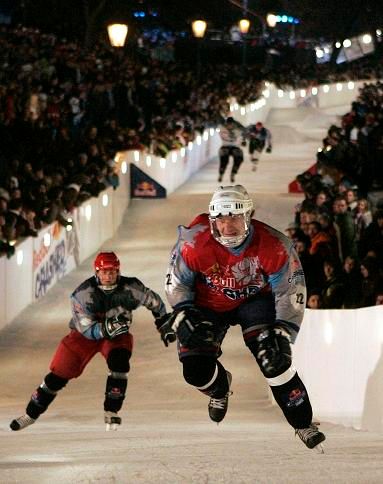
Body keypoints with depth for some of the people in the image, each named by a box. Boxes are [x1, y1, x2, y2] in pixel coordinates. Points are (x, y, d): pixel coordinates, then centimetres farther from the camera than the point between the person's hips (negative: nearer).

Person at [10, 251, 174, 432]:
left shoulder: (130, 288, -22)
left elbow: (153, 300, -2)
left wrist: (164, 325, 5)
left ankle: (111, 411, -14)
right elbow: (87, 329, -27)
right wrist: (107, 328, -44)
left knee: (119, 361, -30)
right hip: (84, 334, -1)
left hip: (117, 334, 1)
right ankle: (31, 413, 15)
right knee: (60, 374, -4)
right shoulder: (83, 294, -27)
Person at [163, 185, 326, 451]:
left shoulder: (273, 246, -27)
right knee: (196, 370, -12)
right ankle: (221, 387, 28)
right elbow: (176, 281, -7)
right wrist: (183, 313, -19)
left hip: (254, 300, -1)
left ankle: (303, 422, -8)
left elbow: (291, 291, -15)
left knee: (273, 357, -23)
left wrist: (283, 331, -22)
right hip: (208, 306, 1)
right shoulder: (194, 243, -25)